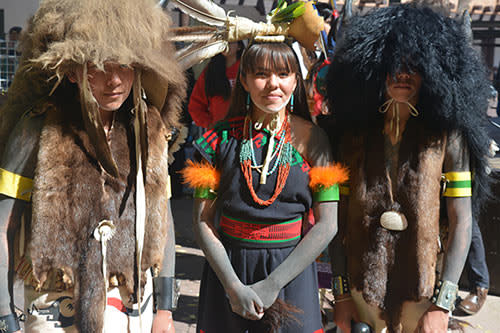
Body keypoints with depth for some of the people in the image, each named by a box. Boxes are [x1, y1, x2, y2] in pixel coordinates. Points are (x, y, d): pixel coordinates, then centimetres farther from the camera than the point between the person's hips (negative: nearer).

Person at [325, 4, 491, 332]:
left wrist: (442, 305, -12)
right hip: (363, 290, 1)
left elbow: (461, 223, -6)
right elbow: (339, 216, 0)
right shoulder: (354, 136, 1)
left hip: (423, 292, -1)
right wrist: (341, 293, -3)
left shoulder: (447, 137, -4)